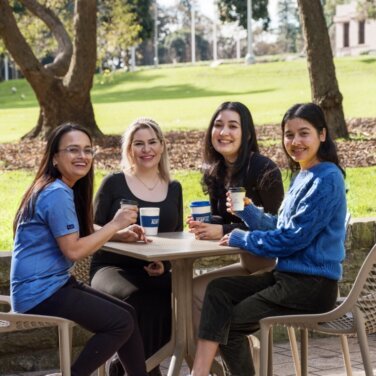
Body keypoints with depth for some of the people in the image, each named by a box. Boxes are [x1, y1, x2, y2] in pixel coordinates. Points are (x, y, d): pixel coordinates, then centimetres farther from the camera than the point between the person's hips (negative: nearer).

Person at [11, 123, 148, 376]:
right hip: (40, 291, -10)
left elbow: (80, 235, 13)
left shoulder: (64, 191, 14)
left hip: (53, 284, 10)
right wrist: (115, 224, -14)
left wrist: (120, 234, -1)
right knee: (121, 323, -10)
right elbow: (74, 250, -21)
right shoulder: (57, 194, -18)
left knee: (128, 313, 10)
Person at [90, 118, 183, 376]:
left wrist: (165, 263, -6)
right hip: (113, 268, -3)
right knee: (139, 300, -37)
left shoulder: (174, 188, 16)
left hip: (155, 272, 3)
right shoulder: (114, 184, 5)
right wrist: (119, 233, -20)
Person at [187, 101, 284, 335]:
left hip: (270, 264, -8)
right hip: (248, 265, 8)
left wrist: (223, 231, -24)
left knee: (197, 289, -17)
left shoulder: (265, 170, -16)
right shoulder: (215, 172, 8)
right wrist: (204, 224, -12)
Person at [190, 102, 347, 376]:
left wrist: (241, 239, -10)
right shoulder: (301, 176, 15)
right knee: (218, 289, -2)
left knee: (231, 324, -3)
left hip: (312, 286, -9)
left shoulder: (327, 179, -16)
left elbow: (293, 238, -20)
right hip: (288, 275, 9)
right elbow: (279, 228, 17)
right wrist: (246, 210, 2)